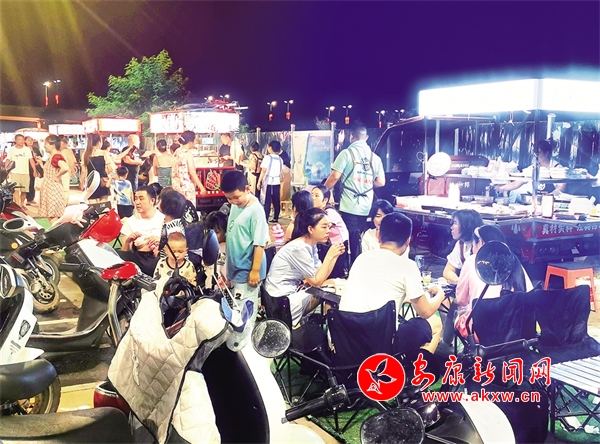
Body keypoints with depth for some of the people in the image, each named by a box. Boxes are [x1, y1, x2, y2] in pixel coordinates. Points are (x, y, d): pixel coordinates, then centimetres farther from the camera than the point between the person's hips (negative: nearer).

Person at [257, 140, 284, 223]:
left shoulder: (267, 157, -10)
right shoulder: (280, 159, 7)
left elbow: (263, 171, -11)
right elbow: (280, 172, 11)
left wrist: (259, 182, -6)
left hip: (268, 182, -5)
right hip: (277, 182, 5)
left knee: (267, 201, -4)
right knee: (276, 201, 9)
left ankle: (265, 219, -7)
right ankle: (275, 218, 14)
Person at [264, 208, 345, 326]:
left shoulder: (311, 245, 6)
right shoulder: (299, 248, -22)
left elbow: (321, 276, 2)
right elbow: (316, 282, -17)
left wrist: (335, 255, -6)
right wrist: (329, 256, -19)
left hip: (293, 291, 9)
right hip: (281, 300, -9)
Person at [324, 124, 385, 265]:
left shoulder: (347, 153, -5)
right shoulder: (375, 157, 7)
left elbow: (334, 177, -10)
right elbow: (381, 182, 7)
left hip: (349, 207, -4)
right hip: (366, 208, 4)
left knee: (351, 244, 1)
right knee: (362, 245, 14)